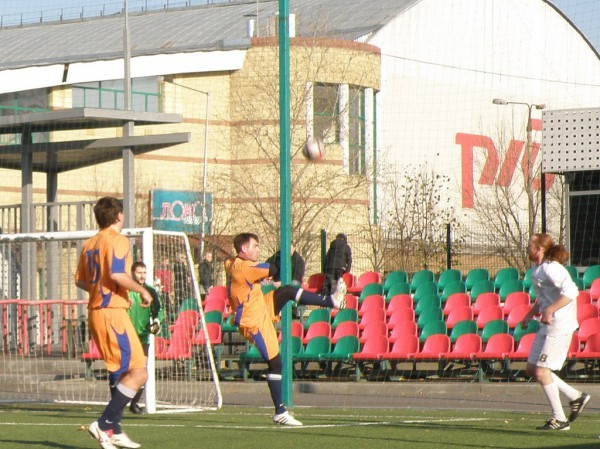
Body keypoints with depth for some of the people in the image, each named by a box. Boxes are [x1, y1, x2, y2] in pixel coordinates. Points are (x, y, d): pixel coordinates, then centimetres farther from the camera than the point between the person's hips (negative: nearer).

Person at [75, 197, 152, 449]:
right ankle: (104, 424, -14)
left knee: (119, 373, 17)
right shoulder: (118, 240, -10)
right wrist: (142, 291, -9)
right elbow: (117, 274, -23)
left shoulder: (89, 244, 15)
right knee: (138, 373, -9)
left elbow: (80, 281, 19)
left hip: (96, 312, 9)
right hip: (113, 312, -9)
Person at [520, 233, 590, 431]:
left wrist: (550, 310, -31)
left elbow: (571, 292, -29)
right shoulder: (537, 270, 13)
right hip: (548, 326, 10)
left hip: (560, 325, -10)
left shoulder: (551, 268, -17)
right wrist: (530, 314, 16)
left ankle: (559, 419, 0)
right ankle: (575, 397, 20)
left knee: (541, 372, -9)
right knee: (532, 368, 11)